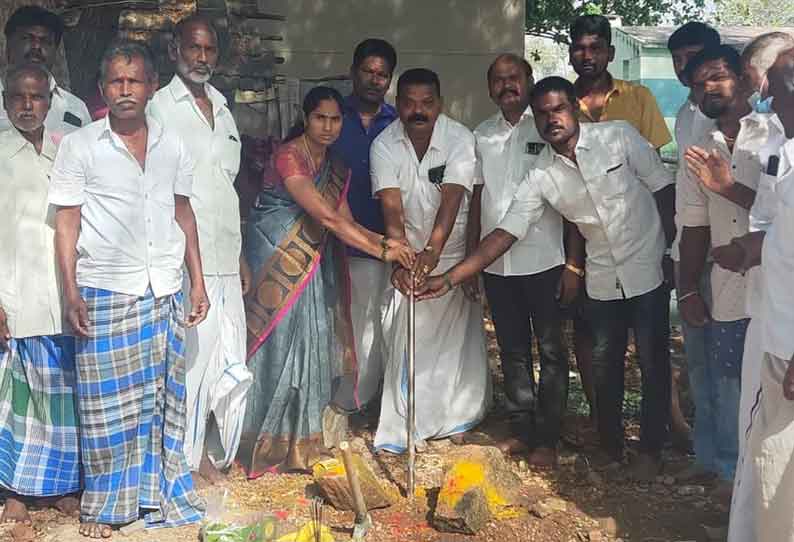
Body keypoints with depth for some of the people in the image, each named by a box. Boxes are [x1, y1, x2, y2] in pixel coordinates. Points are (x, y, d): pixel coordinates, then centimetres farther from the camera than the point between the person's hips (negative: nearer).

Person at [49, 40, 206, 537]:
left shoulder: (172, 147, 8)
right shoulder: (79, 147, -1)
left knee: (163, 396, 9)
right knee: (108, 402, 2)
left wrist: (198, 283, 11)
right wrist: (71, 292, -9)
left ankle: (159, 492, 23)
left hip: (165, 292, 3)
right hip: (105, 292, -3)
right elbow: (67, 221, -2)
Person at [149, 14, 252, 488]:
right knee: (190, 360, -2)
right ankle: (185, 458, 13)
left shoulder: (224, 111, 17)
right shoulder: (160, 108, -4)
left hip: (225, 260, 7)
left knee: (231, 363, 10)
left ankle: (214, 451, 24)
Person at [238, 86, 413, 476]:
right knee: (281, 339, -5)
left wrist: (384, 240, -19)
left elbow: (346, 222, 0)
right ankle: (269, 440, 8)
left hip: (311, 263, 7)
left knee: (311, 339, 8)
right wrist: (381, 251, -29)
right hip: (276, 258, -7)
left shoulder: (337, 168, 9)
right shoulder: (288, 156, -17)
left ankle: (299, 436, 19)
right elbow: (327, 217, -26)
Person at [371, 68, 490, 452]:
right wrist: (400, 258, -37)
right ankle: (405, 427, 12)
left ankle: (457, 417, 26)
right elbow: (392, 209, -22)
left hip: (454, 251, -1)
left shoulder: (460, 139, -18)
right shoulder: (384, 145, -14)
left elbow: (451, 199, -30)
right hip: (409, 252, 1)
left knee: (457, 337, 7)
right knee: (407, 339, 1)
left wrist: (433, 250, -45)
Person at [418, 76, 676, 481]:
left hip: (647, 269, -3)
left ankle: (651, 449, 21)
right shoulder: (541, 176, -8)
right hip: (602, 278, 3)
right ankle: (610, 444, 32)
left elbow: (663, 189, -5)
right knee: (605, 364, 13)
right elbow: (506, 232, -11)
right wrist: (449, 278, -19)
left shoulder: (619, 136, -13)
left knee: (653, 362, 5)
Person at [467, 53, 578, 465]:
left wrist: (574, 264, -9)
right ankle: (524, 426, 26)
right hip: (496, 265, 4)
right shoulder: (481, 136, 10)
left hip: (544, 261, -4)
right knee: (512, 350, 13)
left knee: (551, 351, 4)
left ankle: (547, 437, 14)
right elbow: (476, 200, 14)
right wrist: (469, 259, 10)